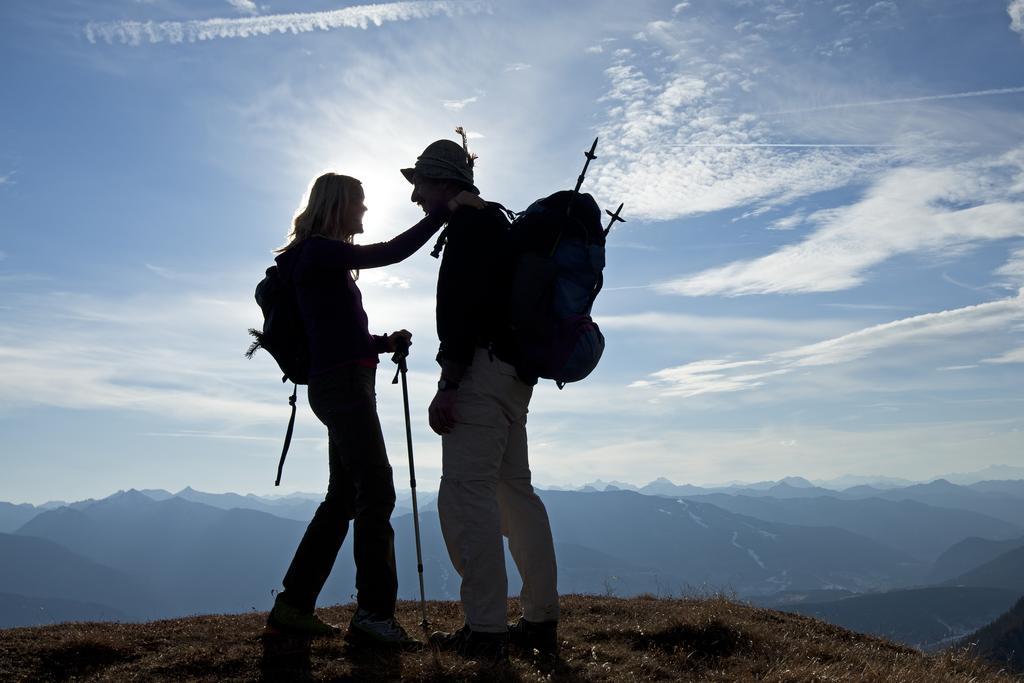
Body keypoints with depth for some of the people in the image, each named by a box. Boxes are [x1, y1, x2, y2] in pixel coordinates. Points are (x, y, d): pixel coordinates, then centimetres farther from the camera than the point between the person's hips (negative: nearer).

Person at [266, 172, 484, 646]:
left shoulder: (329, 259, 22)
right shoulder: (318, 251, -6)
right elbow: (388, 253, -19)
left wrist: (386, 342, 6)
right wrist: (446, 209, -17)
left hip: (342, 384, 10)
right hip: (343, 383, -10)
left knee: (343, 498, 10)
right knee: (376, 492, -10)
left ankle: (293, 606, 15)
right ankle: (374, 613, -7)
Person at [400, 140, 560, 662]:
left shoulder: (469, 224, -5)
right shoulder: (497, 225, 26)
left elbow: (463, 306, -18)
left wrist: (447, 383, -22)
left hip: (483, 367, -10)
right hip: (513, 373, 11)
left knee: (465, 493, -12)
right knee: (516, 491, 10)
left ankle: (484, 631, -12)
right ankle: (541, 621, 15)